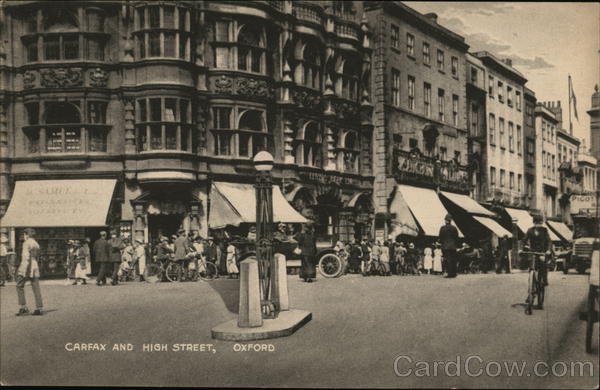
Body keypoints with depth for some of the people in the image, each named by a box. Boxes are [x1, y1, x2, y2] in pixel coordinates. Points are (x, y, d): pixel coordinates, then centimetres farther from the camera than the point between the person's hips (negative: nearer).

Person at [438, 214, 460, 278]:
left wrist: (441, 244, 14)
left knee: (448, 260, -4)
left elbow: (441, 238, -1)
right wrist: (456, 245, 15)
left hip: (445, 246, -3)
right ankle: (454, 273, 13)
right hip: (453, 246, 3)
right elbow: (457, 238, 6)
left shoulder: (442, 228, -5)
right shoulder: (454, 228, 2)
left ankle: (450, 273, -8)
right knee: (453, 260, 10)